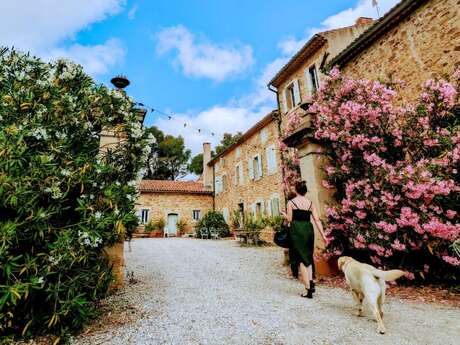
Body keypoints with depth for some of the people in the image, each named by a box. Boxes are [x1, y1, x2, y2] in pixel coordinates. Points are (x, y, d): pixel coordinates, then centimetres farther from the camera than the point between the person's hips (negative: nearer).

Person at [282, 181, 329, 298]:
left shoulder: (291, 202, -2)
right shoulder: (310, 203, 9)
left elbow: (290, 219, -4)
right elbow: (317, 220, 4)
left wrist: (285, 214, 17)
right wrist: (323, 235, 8)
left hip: (296, 230, -4)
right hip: (308, 230, 4)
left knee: (301, 260, 3)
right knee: (308, 257, 21)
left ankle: (308, 289, 5)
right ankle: (311, 281, 8)